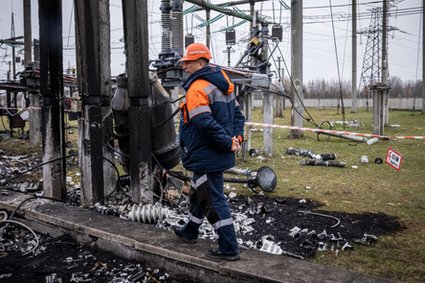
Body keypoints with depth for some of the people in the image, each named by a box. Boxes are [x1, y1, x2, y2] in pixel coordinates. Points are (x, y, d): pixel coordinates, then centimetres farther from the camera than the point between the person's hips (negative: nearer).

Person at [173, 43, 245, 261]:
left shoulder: (197, 88, -19)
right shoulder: (221, 84, 11)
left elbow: (205, 123, -30)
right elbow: (237, 114, 12)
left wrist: (229, 143, -21)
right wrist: (236, 137, 1)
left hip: (206, 157, -10)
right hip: (218, 155, 10)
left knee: (215, 201, 0)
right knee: (198, 193, 24)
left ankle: (229, 248, 10)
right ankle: (190, 231, 43)